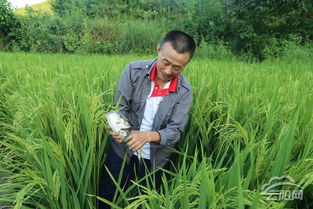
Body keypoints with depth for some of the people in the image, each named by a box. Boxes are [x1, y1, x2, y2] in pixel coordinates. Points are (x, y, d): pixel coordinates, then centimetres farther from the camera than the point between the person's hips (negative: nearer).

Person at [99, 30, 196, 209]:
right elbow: (120, 107, -12)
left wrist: (148, 135, -35)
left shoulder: (185, 91, -14)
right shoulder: (134, 70, -15)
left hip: (156, 159, 1)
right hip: (122, 151, 0)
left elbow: (176, 131, -16)